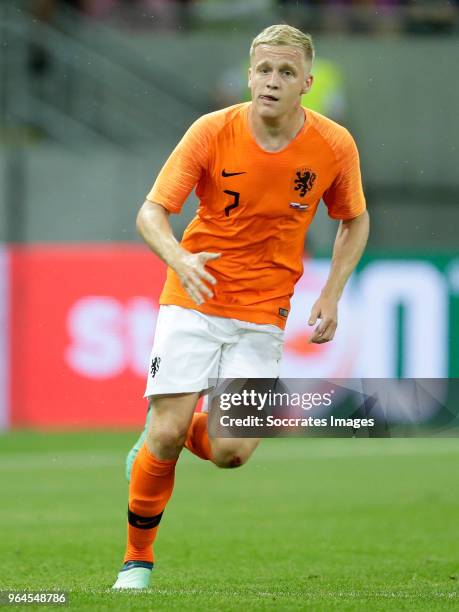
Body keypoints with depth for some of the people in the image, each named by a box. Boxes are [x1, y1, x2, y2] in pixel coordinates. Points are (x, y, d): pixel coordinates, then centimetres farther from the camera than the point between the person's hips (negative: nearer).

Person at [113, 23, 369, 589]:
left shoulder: (334, 145, -8)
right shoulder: (212, 132, -13)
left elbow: (355, 222, 10)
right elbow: (151, 212, -12)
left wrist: (331, 296, -2)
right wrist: (180, 259, -33)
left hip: (263, 312, 1)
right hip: (193, 299, -1)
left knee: (231, 452, -11)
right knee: (165, 437, -11)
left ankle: (187, 432, 25)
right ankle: (137, 557, 10)